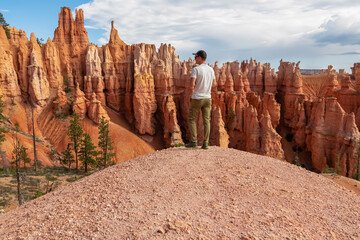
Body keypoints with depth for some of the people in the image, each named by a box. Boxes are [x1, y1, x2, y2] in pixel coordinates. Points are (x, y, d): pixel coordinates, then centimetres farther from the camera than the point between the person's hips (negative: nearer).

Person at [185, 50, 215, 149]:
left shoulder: (196, 69, -12)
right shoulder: (211, 70, 8)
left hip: (197, 98, -5)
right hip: (207, 98, 5)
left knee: (192, 119, 8)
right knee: (206, 121, 4)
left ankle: (193, 141, 5)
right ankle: (205, 143, 3)